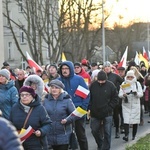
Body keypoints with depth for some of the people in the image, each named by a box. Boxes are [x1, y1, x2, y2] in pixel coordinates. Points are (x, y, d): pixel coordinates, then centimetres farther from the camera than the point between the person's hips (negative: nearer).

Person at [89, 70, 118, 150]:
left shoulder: (110, 85, -7)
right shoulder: (93, 85, -2)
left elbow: (115, 99, -2)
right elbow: (89, 98, 7)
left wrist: (109, 108, -9)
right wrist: (90, 108, -2)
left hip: (107, 114, -2)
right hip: (95, 113, 3)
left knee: (107, 133, 1)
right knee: (94, 131, 11)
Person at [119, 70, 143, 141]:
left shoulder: (137, 84, 4)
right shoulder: (123, 84, 5)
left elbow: (141, 94, -2)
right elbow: (120, 94, -1)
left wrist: (136, 93, -23)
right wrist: (123, 95, -23)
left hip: (135, 105, 1)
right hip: (126, 105, -1)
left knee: (135, 120, 6)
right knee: (126, 120, -12)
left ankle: (134, 135, 20)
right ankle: (126, 135, -18)